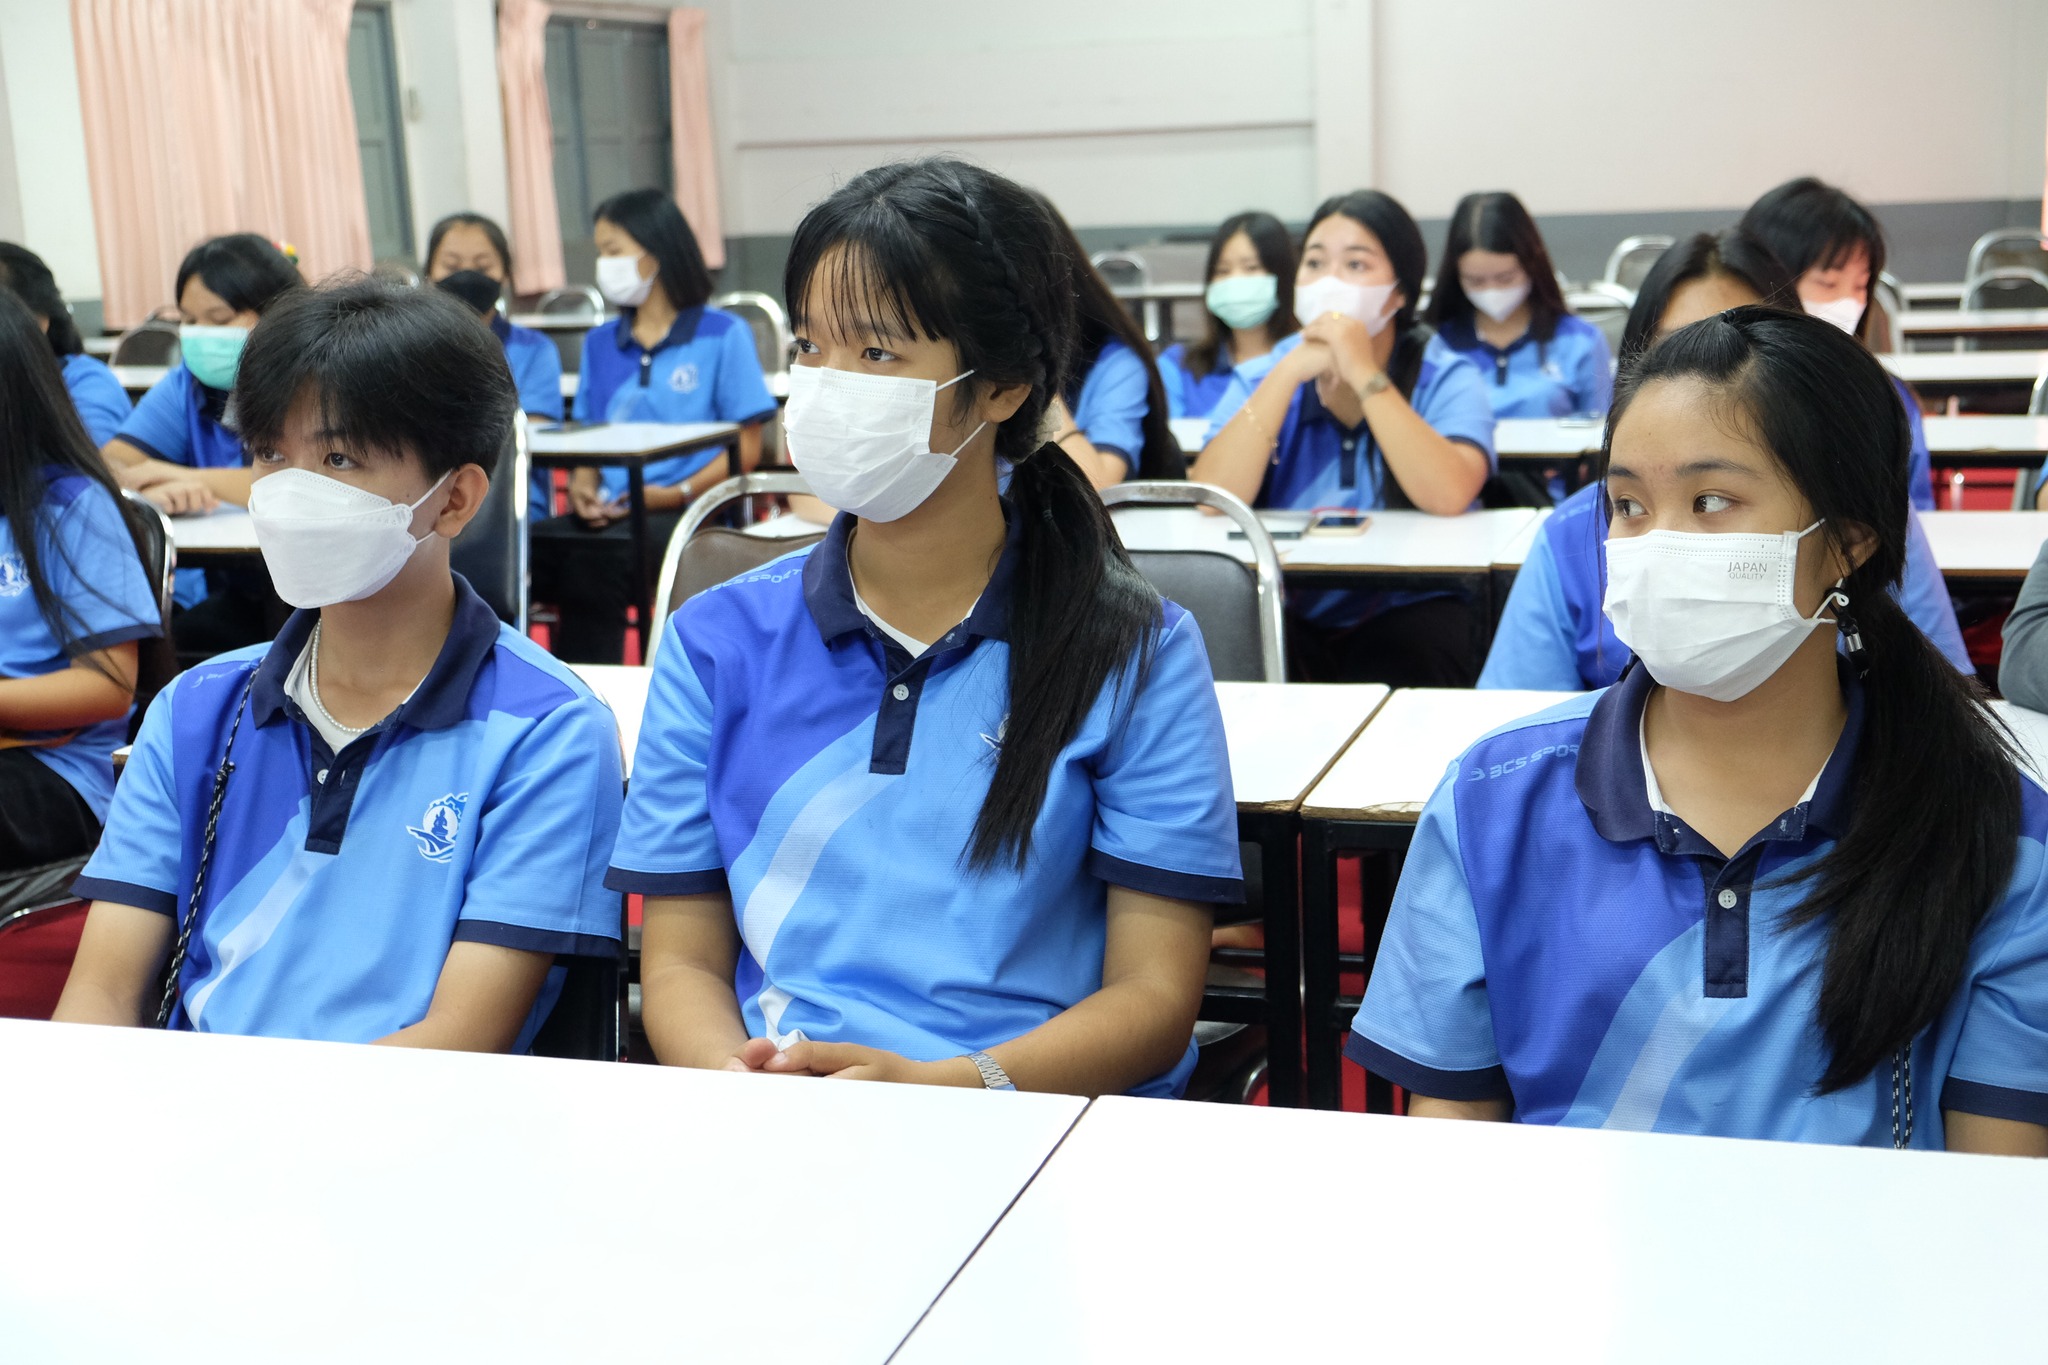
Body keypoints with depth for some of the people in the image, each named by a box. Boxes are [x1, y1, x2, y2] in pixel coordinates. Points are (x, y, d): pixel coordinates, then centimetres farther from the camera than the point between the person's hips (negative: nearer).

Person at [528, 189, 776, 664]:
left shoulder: (723, 335, 4)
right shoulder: (600, 343, 21)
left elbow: (746, 449, 1)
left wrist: (677, 494, -12)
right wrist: (583, 486, -1)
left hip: (690, 513, -5)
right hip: (611, 512, 5)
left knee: (595, 560, -35)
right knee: (529, 547, -28)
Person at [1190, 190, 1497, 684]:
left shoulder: (1446, 378, 1)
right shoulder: (1262, 378, 7)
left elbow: (1449, 496, -21)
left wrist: (1363, 374, -20)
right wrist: (1289, 373, -14)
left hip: (1405, 609, -1)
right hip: (1287, 615, 2)